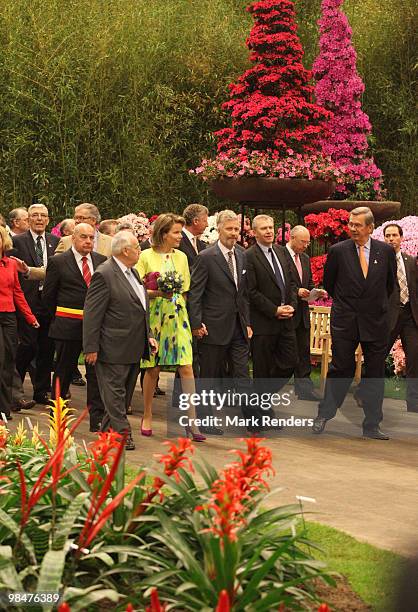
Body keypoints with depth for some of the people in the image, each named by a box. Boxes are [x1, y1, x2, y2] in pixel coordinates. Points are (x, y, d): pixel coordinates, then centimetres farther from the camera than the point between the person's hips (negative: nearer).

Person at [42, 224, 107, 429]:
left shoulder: (102, 261, 7)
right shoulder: (58, 262, -2)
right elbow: (48, 295, 3)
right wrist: (59, 317, 6)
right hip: (68, 326, -2)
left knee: (96, 371, 0)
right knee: (63, 371, 8)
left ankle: (97, 418, 1)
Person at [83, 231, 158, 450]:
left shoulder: (132, 272, 14)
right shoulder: (104, 274, -15)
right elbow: (92, 314, -16)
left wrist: (148, 336, 16)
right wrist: (91, 348, -18)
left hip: (134, 349, 9)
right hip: (114, 348, -9)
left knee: (125, 393, 14)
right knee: (114, 393, -3)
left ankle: (108, 431, 23)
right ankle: (122, 434, -2)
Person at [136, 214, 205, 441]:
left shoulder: (181, 257, 10)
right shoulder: (146, 256, -2)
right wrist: (158, 293, -17)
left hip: (177, 317, 3)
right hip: (153, 317, -3)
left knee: (186, 368, -7)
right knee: (152, 368, 4)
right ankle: (147, 417, 20)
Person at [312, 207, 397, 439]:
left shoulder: (386, 251, 1)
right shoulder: (338, 251, -3)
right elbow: (329, 282, 10)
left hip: (376, 322, 2)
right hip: (345, 322, -2)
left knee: (375, 374, 5)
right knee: (341, 369, 1)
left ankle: (372, 426, 11)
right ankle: (324, 416, 14)